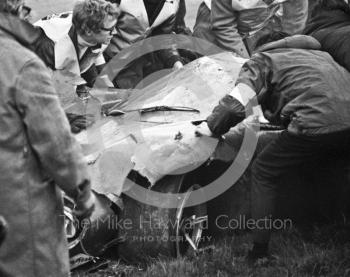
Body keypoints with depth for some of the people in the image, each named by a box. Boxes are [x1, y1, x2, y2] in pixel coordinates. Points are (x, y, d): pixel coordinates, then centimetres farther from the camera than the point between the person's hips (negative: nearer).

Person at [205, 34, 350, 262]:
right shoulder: (321, 55, 37)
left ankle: (260, 251, 10)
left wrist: (209, 129, 18)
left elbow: (234, 106, 2)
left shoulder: (262, 60, 17)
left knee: (264, 173, 13)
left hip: (315, 122, -5)